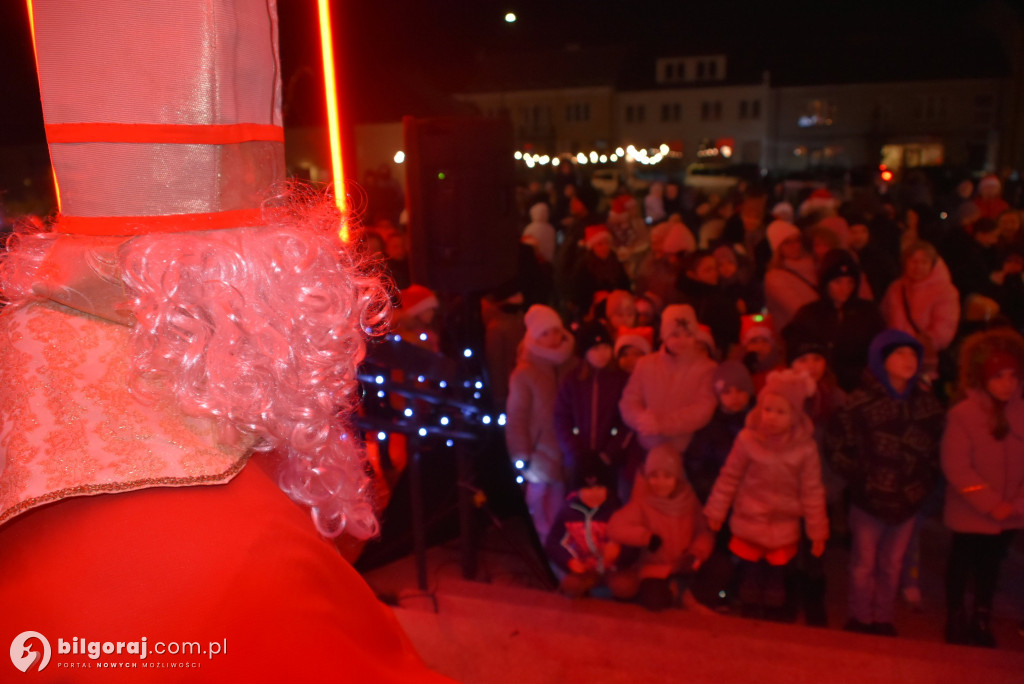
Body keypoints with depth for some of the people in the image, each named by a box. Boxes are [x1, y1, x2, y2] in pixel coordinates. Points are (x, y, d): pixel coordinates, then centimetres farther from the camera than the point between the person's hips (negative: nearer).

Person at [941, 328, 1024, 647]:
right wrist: (991, 505, -19)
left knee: (991, 566, 20)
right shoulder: (962, 414, -17)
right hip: (970, 514, -4)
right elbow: (956, 468, -18)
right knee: (961, 565, 15)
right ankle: (955, 619, 34)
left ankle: (982, 621, 40)